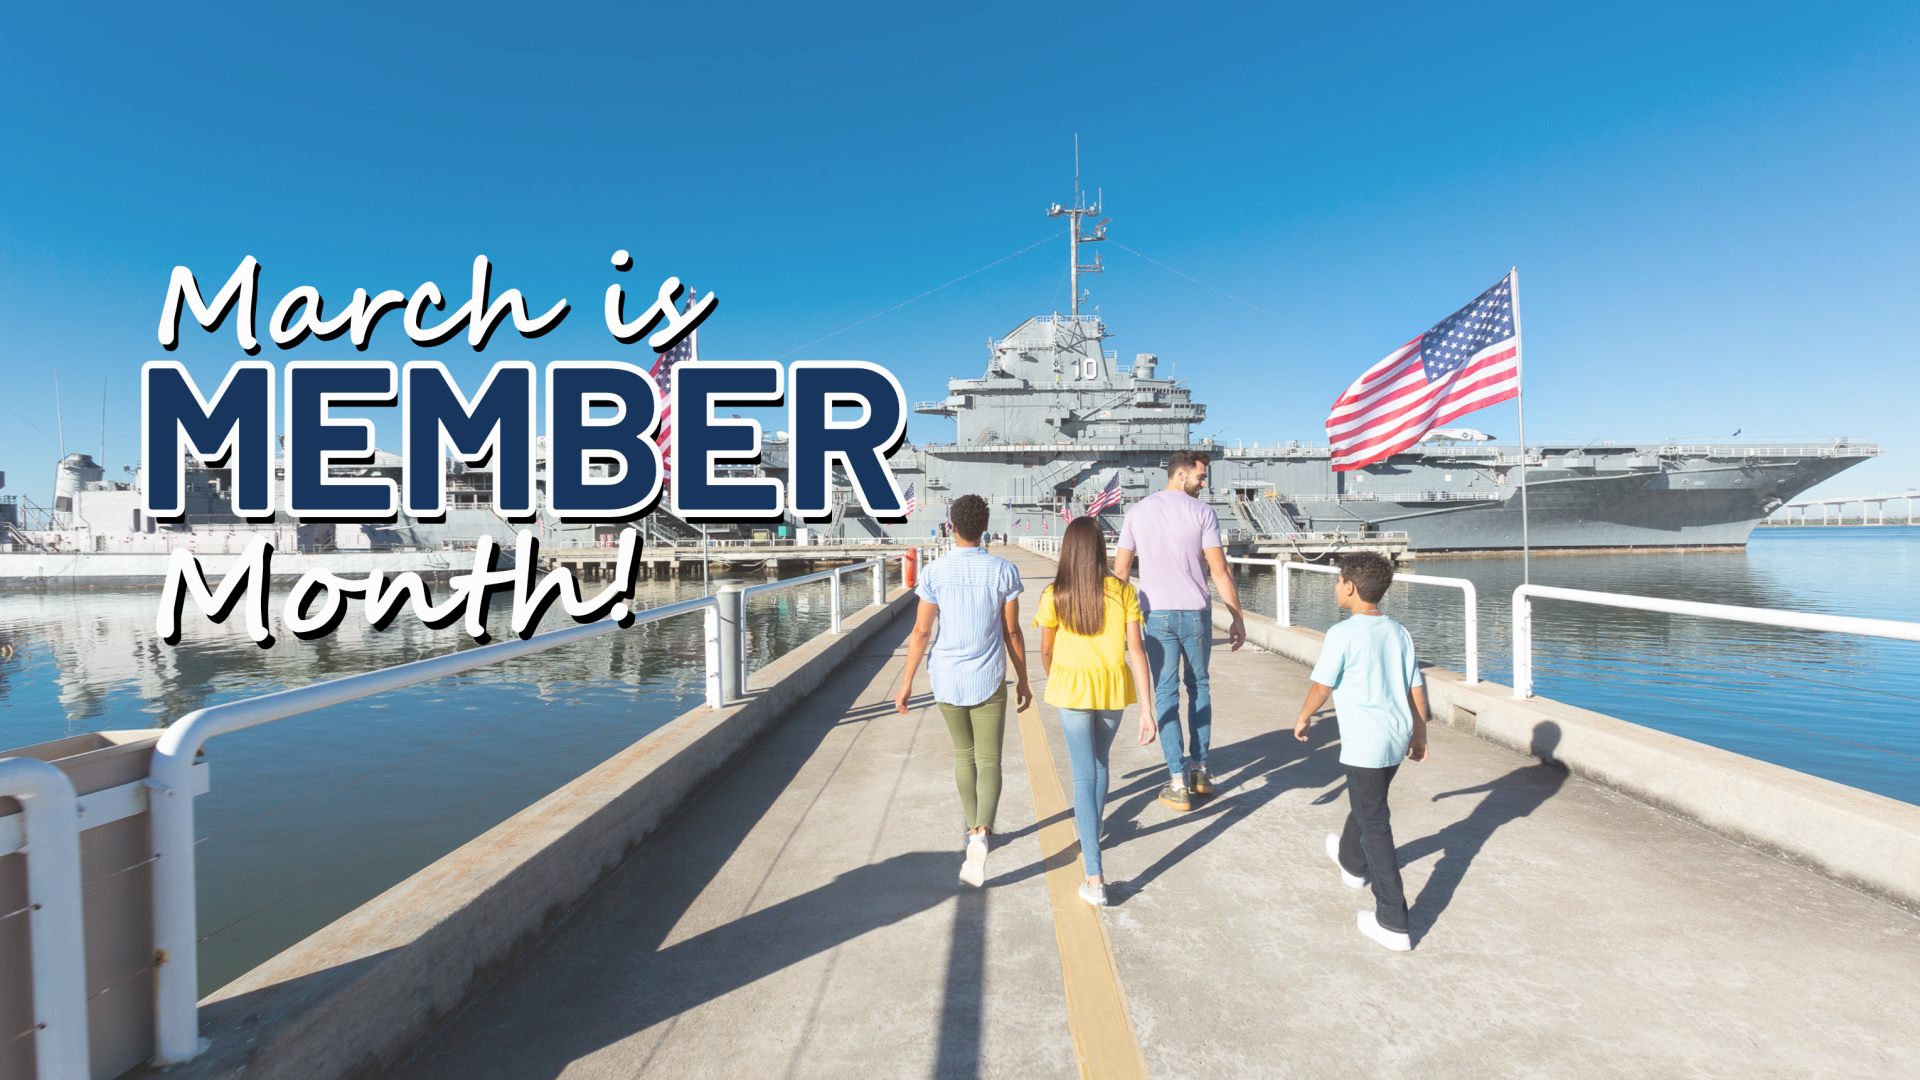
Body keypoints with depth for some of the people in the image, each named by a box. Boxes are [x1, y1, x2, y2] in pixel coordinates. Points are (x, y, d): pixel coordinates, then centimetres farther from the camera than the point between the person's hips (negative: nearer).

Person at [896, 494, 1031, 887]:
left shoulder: (934, 572, -7)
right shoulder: (1004, 571, -6)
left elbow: (921, 632, -8)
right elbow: (1012, 632, -2)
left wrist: (906, 683, 1)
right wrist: (1022, 679, 9)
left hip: (946, 678, 1)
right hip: (988, 679, -1)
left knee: (963, 755, 21)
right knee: (989, 762, 4)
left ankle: (974, 829, 34)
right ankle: (981, 834, -18)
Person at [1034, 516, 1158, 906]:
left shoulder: (1053, 596, -9)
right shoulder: (1123, 592, -7)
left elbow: (1045, 652, 2)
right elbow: (1135, 650, -10)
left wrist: (1054, 685, 23)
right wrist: (1146, 710, -7)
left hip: (1072, 688, -2)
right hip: (1114, 689, 2)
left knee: (1084, 774, 2)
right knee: (1099, 761, 25)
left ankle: (1095, 877, -5)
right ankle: (1091, 830, 48)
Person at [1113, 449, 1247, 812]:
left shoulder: (1137, 512, 3)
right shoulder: (1202, 512, -5)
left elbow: (1121, 569, 5)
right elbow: (1219, 571, -7)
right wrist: (1238, 618, -1)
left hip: (1157, 615, 1)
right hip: (1196, 614, -1)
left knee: (1166, 694, 5)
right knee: (1199, 687, 18)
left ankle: (1178, 783, 5)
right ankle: (1199, 768, 24)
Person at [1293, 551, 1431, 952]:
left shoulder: (1342, 635, -15)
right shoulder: (1400, 633, 5)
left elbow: (1322, 685, -8)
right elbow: (1416, 688, 10)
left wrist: (1303, 719, 10)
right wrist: (1419, 735, 21)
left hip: (1364, 743, -8)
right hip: (1398, 737, 8)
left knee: (1375, 825, -3)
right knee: (1367, 802, 29)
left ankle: (1393, 923, -1)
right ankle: (1352, 862, 53)